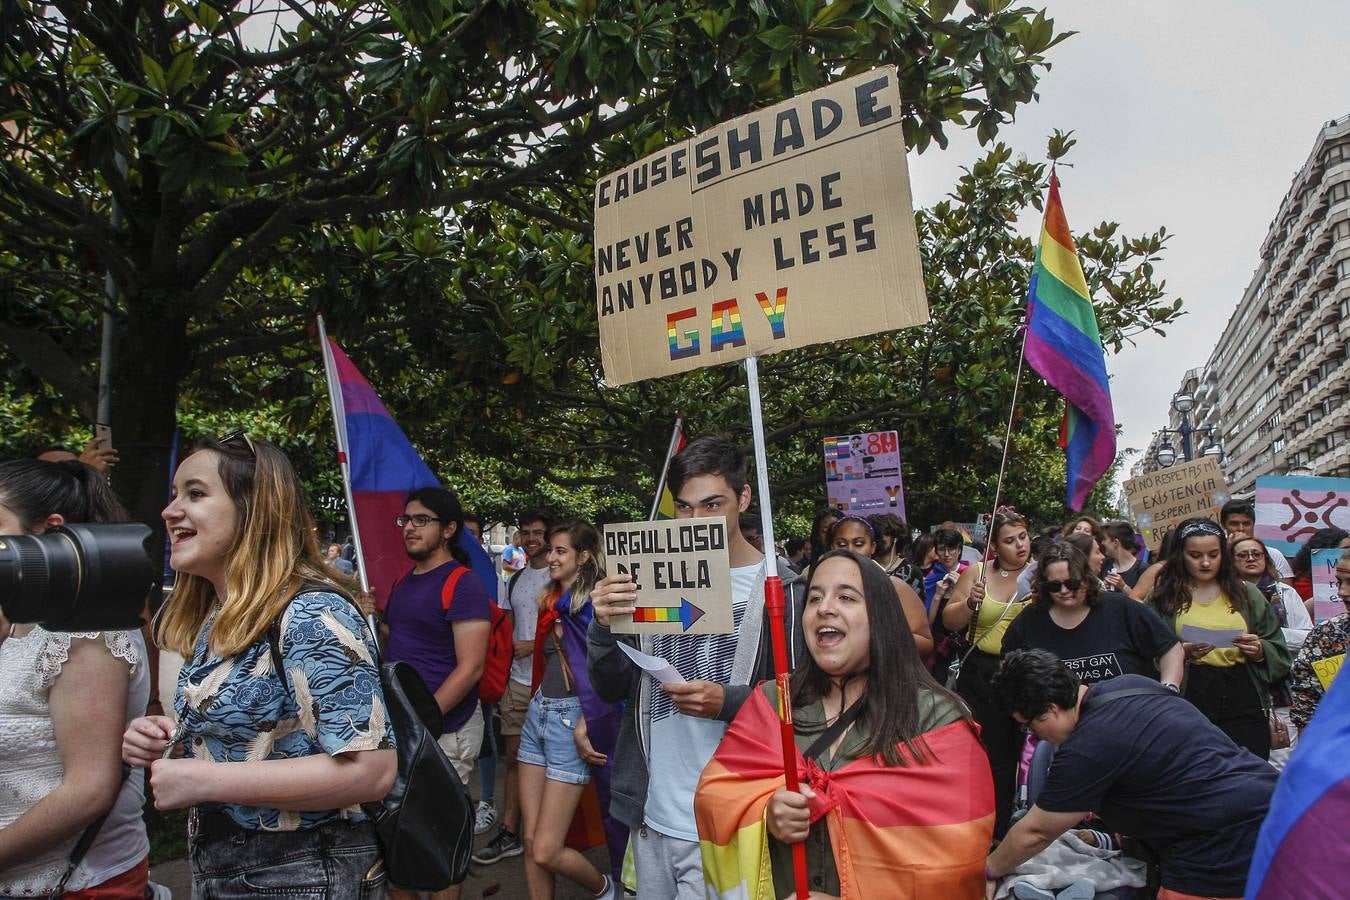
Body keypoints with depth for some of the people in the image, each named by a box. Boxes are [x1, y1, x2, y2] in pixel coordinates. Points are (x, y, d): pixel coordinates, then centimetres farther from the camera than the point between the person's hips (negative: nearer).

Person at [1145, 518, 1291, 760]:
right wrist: (1181, 652, -17)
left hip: (1244, 702, 2)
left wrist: (1259, 651, -7)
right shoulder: (1162, 597, 5)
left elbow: (1279, 653, 13)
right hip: (1187, 697, -2)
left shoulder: (1246, 593, 13)